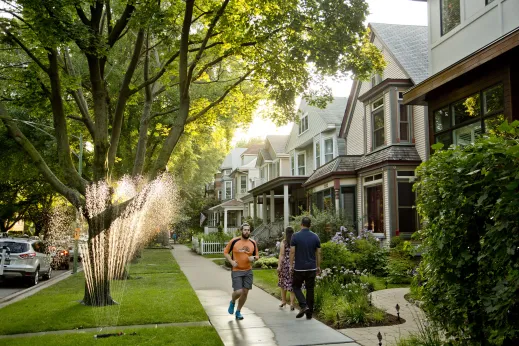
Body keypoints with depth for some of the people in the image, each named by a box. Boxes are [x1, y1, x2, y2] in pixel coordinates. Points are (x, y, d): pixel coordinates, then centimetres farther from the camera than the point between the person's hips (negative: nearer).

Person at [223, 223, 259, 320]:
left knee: (245, 292, 5)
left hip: (248, 271, 4)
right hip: (236, 271, -4)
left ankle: (238, 312, 25)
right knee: (238, 292, -12)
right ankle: (232, 302, 24)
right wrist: (231, 261, -12)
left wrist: (254, 258, -10)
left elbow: (257, 256, 13)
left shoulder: (253, 243, 3)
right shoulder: (234, 241, -7)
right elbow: (225, 252, 2)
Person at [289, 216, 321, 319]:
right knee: (310, 290, 8)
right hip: (312, 268, 3)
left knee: (296, 286, 12)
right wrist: (318, 266, 14)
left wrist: (291, 265, 1)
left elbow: (292, 252, -8)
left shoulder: (295, 236, -7)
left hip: (299, 268, -3)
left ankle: (303, 305, -7)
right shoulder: (315, 237, 2)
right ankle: (309, 313, 11)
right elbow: (318, 253, 6)